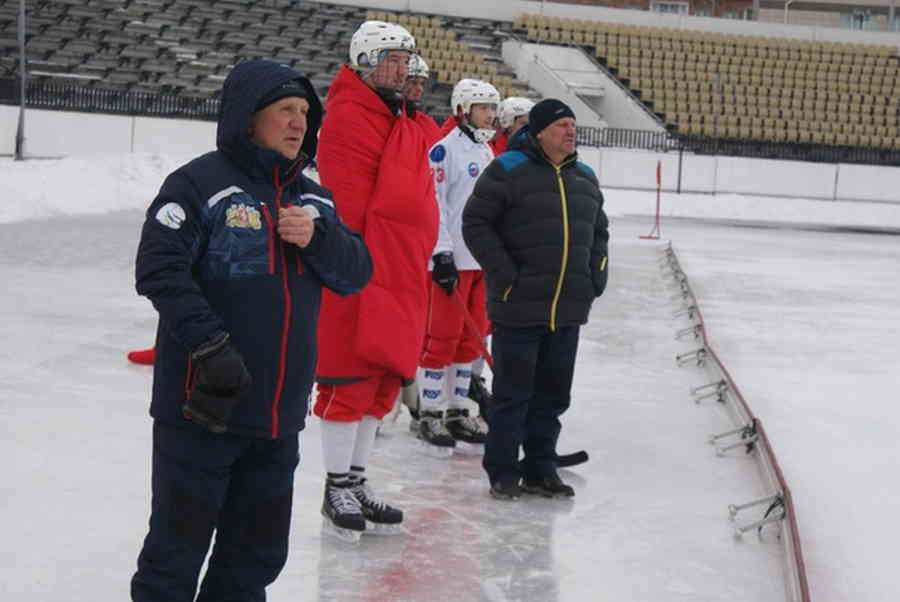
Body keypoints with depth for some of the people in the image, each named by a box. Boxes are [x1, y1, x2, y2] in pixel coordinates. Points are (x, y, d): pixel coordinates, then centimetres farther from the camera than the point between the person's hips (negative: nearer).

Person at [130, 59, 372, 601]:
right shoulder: (201, 183, -9)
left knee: (257, 555, 16)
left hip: (280, 414, 6)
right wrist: (209, 344, -24)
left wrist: (317, 238, -12)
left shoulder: (314, 199, 12)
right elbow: (159, 268, -16)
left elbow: (357, 273, 7)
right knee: (178, 547, 4)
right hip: (202, 405, -6)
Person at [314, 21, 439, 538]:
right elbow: (348, 204, -17)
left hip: (401, 275, 9)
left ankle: (357, 481, 24)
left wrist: (424, 260, 21)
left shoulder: (406, 126, 19)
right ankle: (337, 489, 8)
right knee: (352, 378, -3)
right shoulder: (348, 118, -11)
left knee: (385, 378, 13)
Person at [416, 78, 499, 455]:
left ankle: (458, 411, 19)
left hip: (483, 258, 8)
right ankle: (430, 414, 4)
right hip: (453, 258, -8)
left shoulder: (487, 153, 16)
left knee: (472, 337, 11)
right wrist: (442, 253, -19)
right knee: (443, 337, -4)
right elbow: (433, 202, -14)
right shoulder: (445, 149, -9)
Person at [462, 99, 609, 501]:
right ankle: (502, 472, 14)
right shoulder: (508, 170, -8)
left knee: (553, 394, 12)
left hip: (568, 310, 6)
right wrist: (504, 272, -14)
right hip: (518, 306, -6)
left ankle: (539, 471, 24)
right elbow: (475, 222, -9)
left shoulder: (584, 178, 14)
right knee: (513, 392, 2)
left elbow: (598, 230, 26)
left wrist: (597, 272, 12)